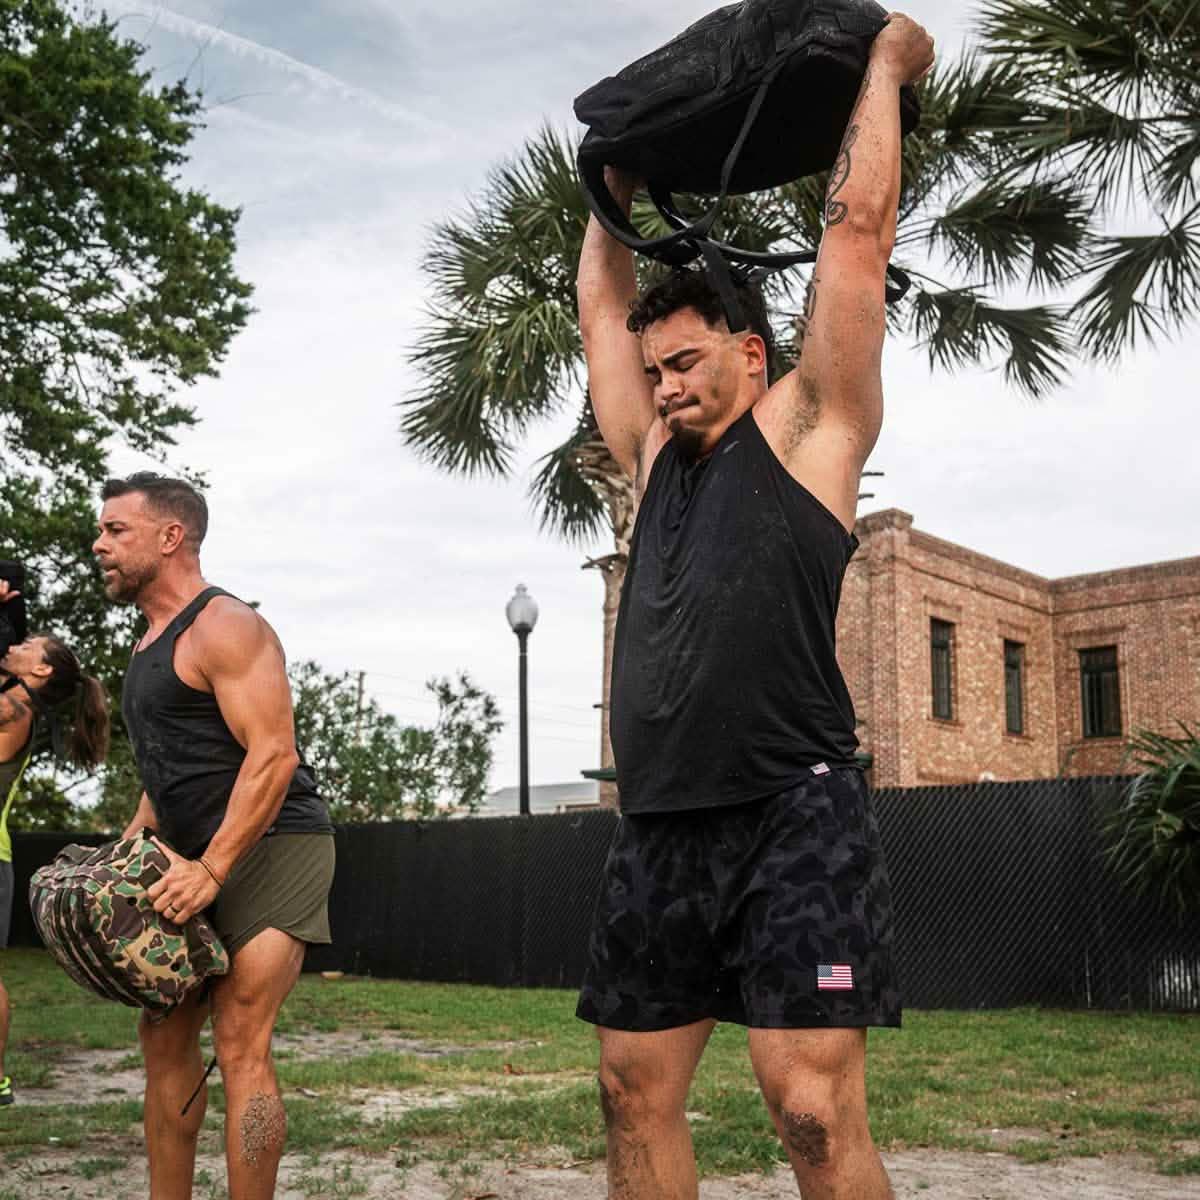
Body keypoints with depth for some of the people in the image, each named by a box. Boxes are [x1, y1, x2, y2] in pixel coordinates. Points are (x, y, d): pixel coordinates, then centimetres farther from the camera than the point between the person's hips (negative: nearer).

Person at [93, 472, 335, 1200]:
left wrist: (210, 871, -25)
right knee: (166, 1037, 10)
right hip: (198, 860, 10)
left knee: (239, 1043, -12)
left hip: (271, 847, -10)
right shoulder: (154, 640, 16)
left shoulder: (222, 627, -13)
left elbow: (273, 756, -22)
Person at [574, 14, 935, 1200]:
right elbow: (601, 303, 30)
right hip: (657, 826, 7)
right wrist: (617, 185, 37)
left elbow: (859, 228, 4)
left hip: (790, 814, -7)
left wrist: (882, 64, 15)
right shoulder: (656, 458, 22)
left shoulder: (805, 427, 6)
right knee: (635, 1092, 9)